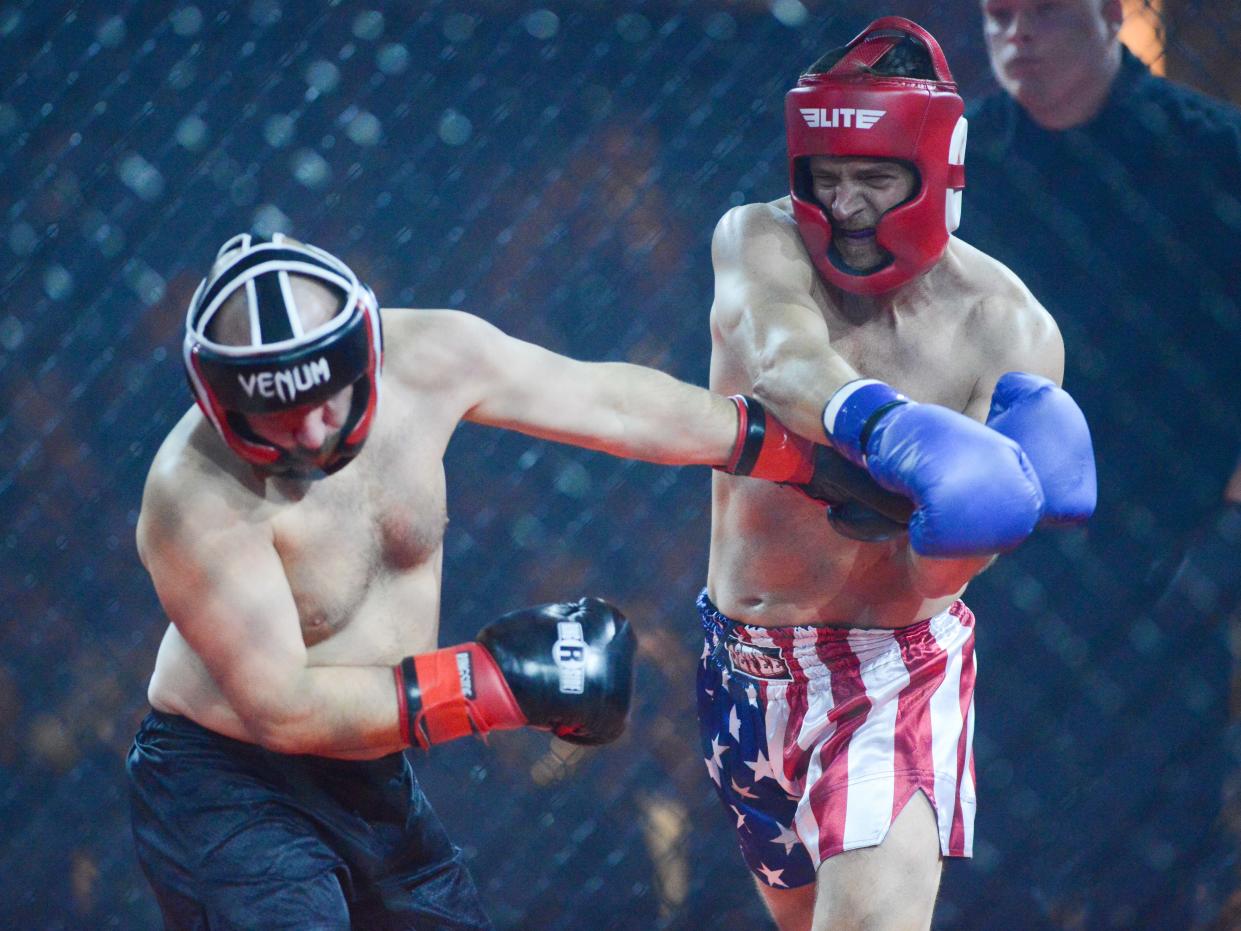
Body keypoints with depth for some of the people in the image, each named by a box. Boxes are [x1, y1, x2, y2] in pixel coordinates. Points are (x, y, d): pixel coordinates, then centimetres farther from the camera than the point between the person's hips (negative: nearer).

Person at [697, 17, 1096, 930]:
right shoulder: (756, 241, -11)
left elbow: (934, 574, -21)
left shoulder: (1009, 329, -16)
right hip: (745, 658, 4)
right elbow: (781, 356, -37)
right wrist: (884, 424, -58)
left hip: (894, 664, -3)